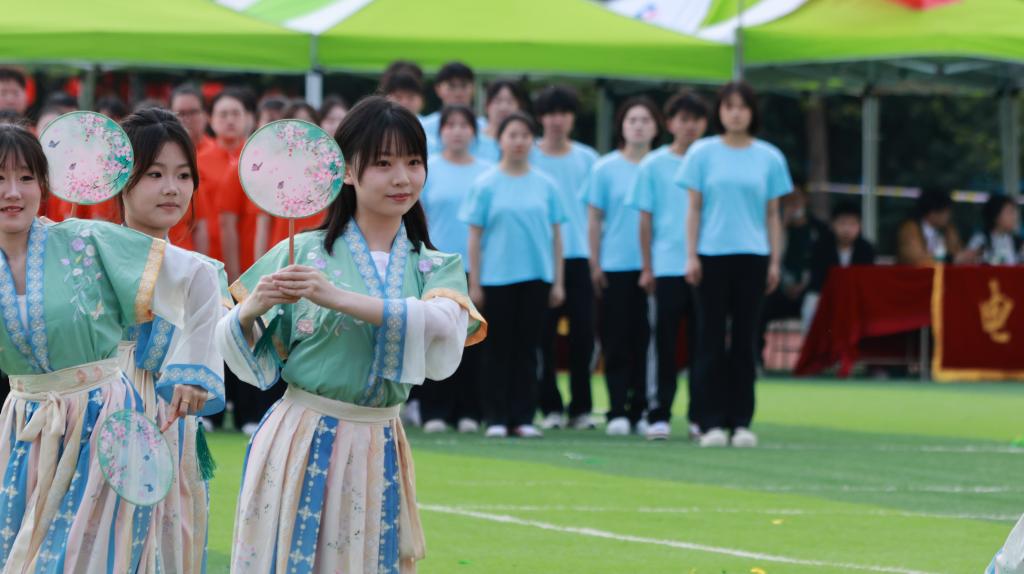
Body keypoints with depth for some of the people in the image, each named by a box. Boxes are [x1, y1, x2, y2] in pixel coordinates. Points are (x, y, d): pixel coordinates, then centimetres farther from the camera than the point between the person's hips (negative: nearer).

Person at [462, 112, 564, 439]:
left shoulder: (545, 186, 7)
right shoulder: (486, 185, 1)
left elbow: (556, 236, 10)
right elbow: (475, 236, 1)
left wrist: (558, 282, 6)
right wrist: (474, 284, -3)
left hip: (536, 277, 2)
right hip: (497, 277, -2)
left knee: (527, 349, 4)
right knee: (499, 349, 2)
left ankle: (523, 418, 8)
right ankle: (496, 418, 6)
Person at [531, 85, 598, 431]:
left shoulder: (587, 159, 10)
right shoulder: (528, 156, 5)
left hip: (579, 256, 1)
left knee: (583, 331, -2)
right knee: (543, 335, -3)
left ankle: (581, 407, 6)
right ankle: (550, 406, 4)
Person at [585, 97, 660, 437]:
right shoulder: (605, 169, 5)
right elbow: (595, 220, 6)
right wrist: (595, 265, 1)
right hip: (615, 267, -1)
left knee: (647, 341, 0)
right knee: (617, 342, -2)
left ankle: (641, 409, 7)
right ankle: (618, 411, -1)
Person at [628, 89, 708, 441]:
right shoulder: (653, 166, 5)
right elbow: (646, 220, 6)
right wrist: (647, 268, 2)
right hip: (667, 266, -1)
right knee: (666, 344, -1)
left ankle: (699, 415, 9)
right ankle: (659, 415, 1)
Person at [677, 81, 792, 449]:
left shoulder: (769, 157, 7)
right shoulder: (703, 154, 4)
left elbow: (773, 214, 9)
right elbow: (694, 208, 4)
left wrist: (775, 261, 4)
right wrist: (691, 255, -3)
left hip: (752, 256, 1)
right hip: (712, 254, -1)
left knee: (745, 339, 3)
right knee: (712, 338, -1)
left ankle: (741, 421, 6)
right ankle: (712, 422, 1)